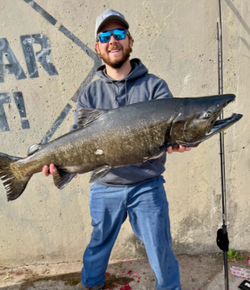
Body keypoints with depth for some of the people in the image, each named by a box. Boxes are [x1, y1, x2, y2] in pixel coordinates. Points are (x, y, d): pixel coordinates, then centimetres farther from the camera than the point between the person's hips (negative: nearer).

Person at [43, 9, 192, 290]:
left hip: (147, 186, -1)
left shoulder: (154, 85, -2)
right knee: (98, 243, 22)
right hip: (104, 188, 2)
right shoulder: (89, 94, 3)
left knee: (160, 249, 11)